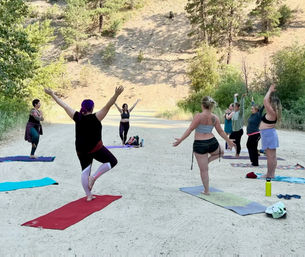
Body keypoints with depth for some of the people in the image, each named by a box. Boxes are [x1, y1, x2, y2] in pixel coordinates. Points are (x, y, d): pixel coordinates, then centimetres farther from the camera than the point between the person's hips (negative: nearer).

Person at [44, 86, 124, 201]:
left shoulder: (77, 117, -3)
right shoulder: (95, 118, -14)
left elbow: (64, 105, 3)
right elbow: (108, 106, -26)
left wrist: (52, 94, 10)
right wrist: (116, 95, -35)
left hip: (81, 150, 5)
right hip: (95, 148, -5)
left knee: (85, 171, 11)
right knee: (112, 161, 7)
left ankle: (88, 196, 15)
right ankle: (94, 177, -6)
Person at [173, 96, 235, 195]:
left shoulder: (198, 116, -14)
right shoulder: (215, 118, 0)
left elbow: (190, 129, -15)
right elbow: (221, 132, 8)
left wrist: (180, 140, -9)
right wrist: (229, 141, 23)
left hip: (199, 144, -3)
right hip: (212, 142, 3)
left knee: (204, 169, 8)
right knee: (220, 152, 39)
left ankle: (206, 190, 18)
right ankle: (207, 161, 19)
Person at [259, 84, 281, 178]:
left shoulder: (272, 112, -17)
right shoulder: (271, 112, 9)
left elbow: (265, 100, -25)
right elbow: (266, 101, 24)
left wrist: (270, 91, -14)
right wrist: (271, 91, 21)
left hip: (269, 134, -10)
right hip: (269, 134, 10)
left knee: (271, 156, -5)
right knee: (271, 156, 13)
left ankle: (270, 174, -1)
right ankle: (271, 174, 20)